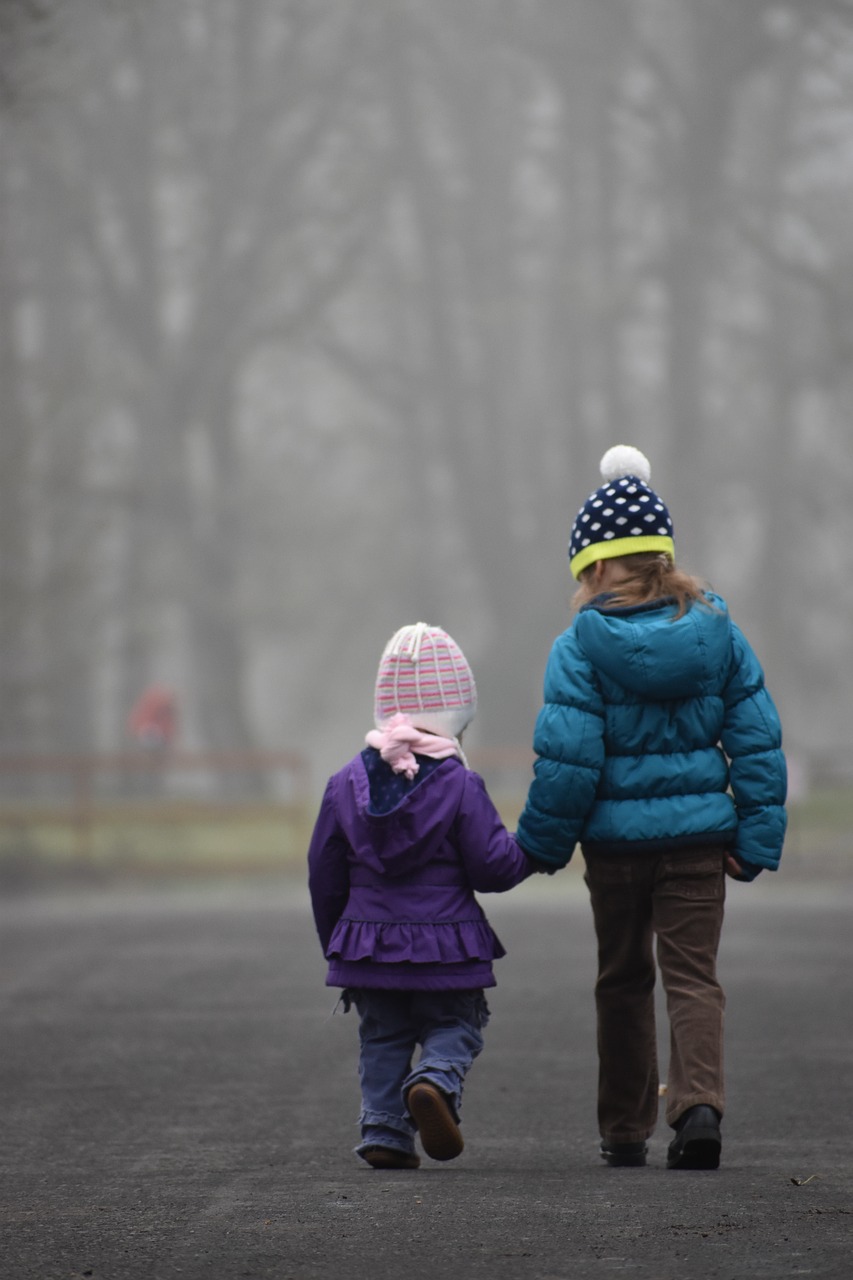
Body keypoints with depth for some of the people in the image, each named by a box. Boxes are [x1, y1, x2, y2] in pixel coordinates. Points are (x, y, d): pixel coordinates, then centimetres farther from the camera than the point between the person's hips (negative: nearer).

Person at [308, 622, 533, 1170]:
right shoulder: (459, 785, -10)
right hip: (446, 948, -3)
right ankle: (437, 1081, -21)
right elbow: (491, 866, -10)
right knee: (454, 1027, 8)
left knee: (383, 1036, 14)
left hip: (368, 941, 3)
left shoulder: (347, 782, 2)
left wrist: (334, 939, 20)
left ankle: (384, 1128, 4)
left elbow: (325, 873, 7)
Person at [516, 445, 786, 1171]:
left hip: (616, 836, -1)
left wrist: (544, 842, 0)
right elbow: (756, 739, 1)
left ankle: (625, 1131, 21)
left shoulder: (581, 646, -10)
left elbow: (567, 756, -12)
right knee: (694, 974, 2)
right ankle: (698, 1100, -23)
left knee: (624, 978, 14)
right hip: (699, 832, 1)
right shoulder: (716, 633, 1)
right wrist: (756, 838, 6)